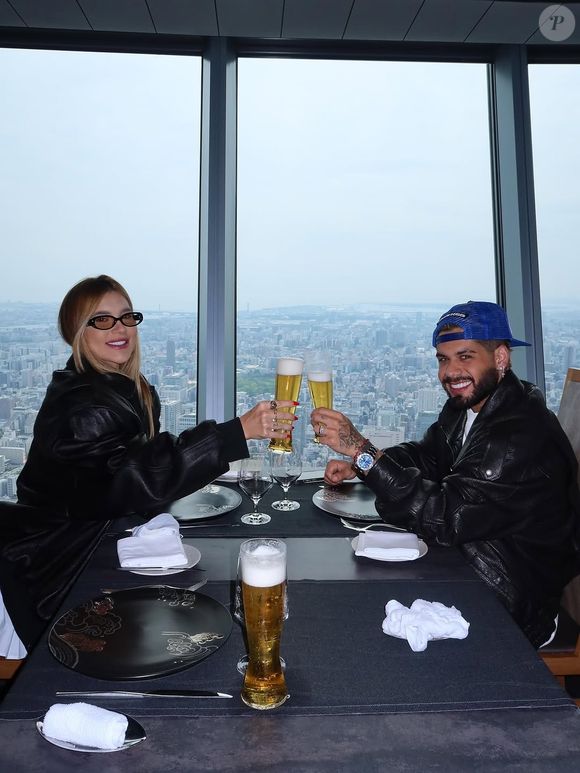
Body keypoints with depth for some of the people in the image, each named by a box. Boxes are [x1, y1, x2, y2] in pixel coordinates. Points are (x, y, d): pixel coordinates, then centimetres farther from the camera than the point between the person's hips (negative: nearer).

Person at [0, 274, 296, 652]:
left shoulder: (132, 388, 1)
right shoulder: (76, 404, -27)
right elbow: (135, 474, -41)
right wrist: (240, 430, -48)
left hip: (101, 539, 8)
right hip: (56, 566, -7)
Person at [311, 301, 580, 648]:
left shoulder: (523, 436, -29)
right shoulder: (467, 404, -1)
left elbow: (444, 518, -32)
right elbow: (426, 454, 13)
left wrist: (362, 450, -36)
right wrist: (357, 465, -3)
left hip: (513, 607, -8)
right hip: (467, 560, 8)